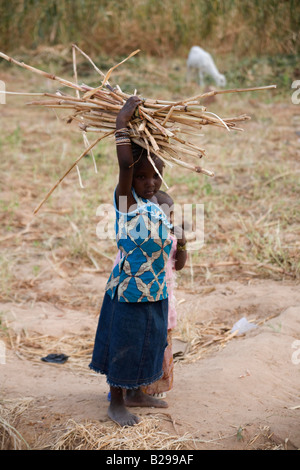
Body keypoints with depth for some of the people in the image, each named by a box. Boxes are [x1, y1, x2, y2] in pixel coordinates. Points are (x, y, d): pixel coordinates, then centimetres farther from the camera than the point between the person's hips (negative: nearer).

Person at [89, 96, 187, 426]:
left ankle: (135, 393, 36)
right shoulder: (125, 201, -13)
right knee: (123, 346, 5)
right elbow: (125, 164, -27)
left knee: (146, 345, 19)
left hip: (155, 291, 7)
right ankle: (116, 402, 19)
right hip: (129, 291, -7)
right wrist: (122, 123, -23)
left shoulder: (156, 205, 6)